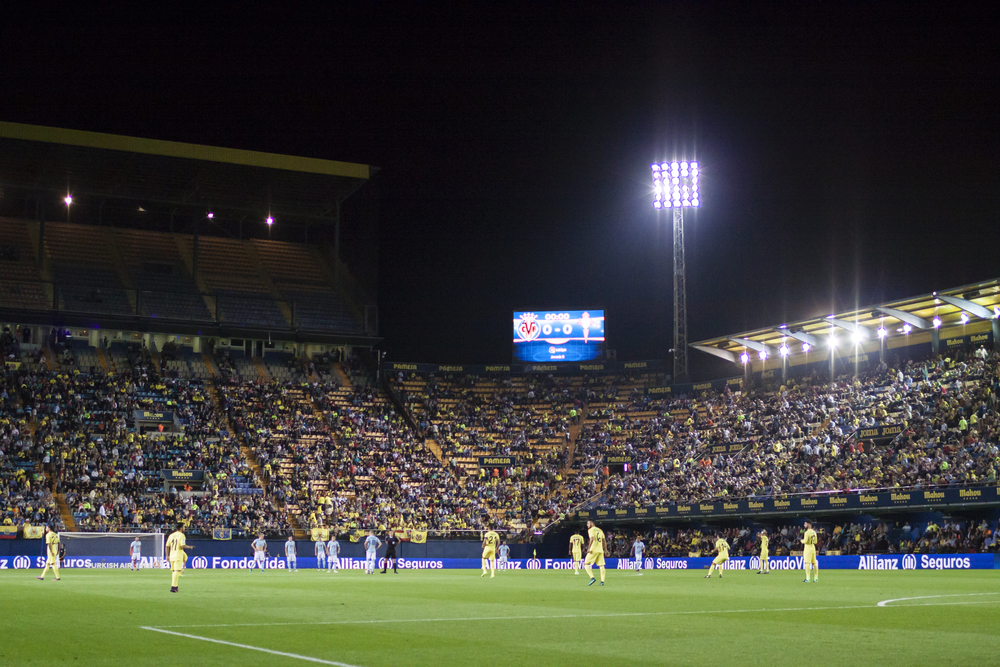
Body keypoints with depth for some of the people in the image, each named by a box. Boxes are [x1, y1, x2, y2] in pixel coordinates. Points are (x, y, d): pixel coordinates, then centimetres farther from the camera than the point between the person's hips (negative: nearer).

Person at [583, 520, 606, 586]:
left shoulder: (591, 530, -2)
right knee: (601, 565, 5)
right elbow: (603, 541, 17)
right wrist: (604, 550, 21)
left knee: (586, 564, -3)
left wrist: (589, 548, -22)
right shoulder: (600, 530, 19)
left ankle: (592, 578, -18)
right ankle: (602, 581, -3)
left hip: (593, 550, -7)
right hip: (600, 550, 7)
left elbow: (592, 538, -17)